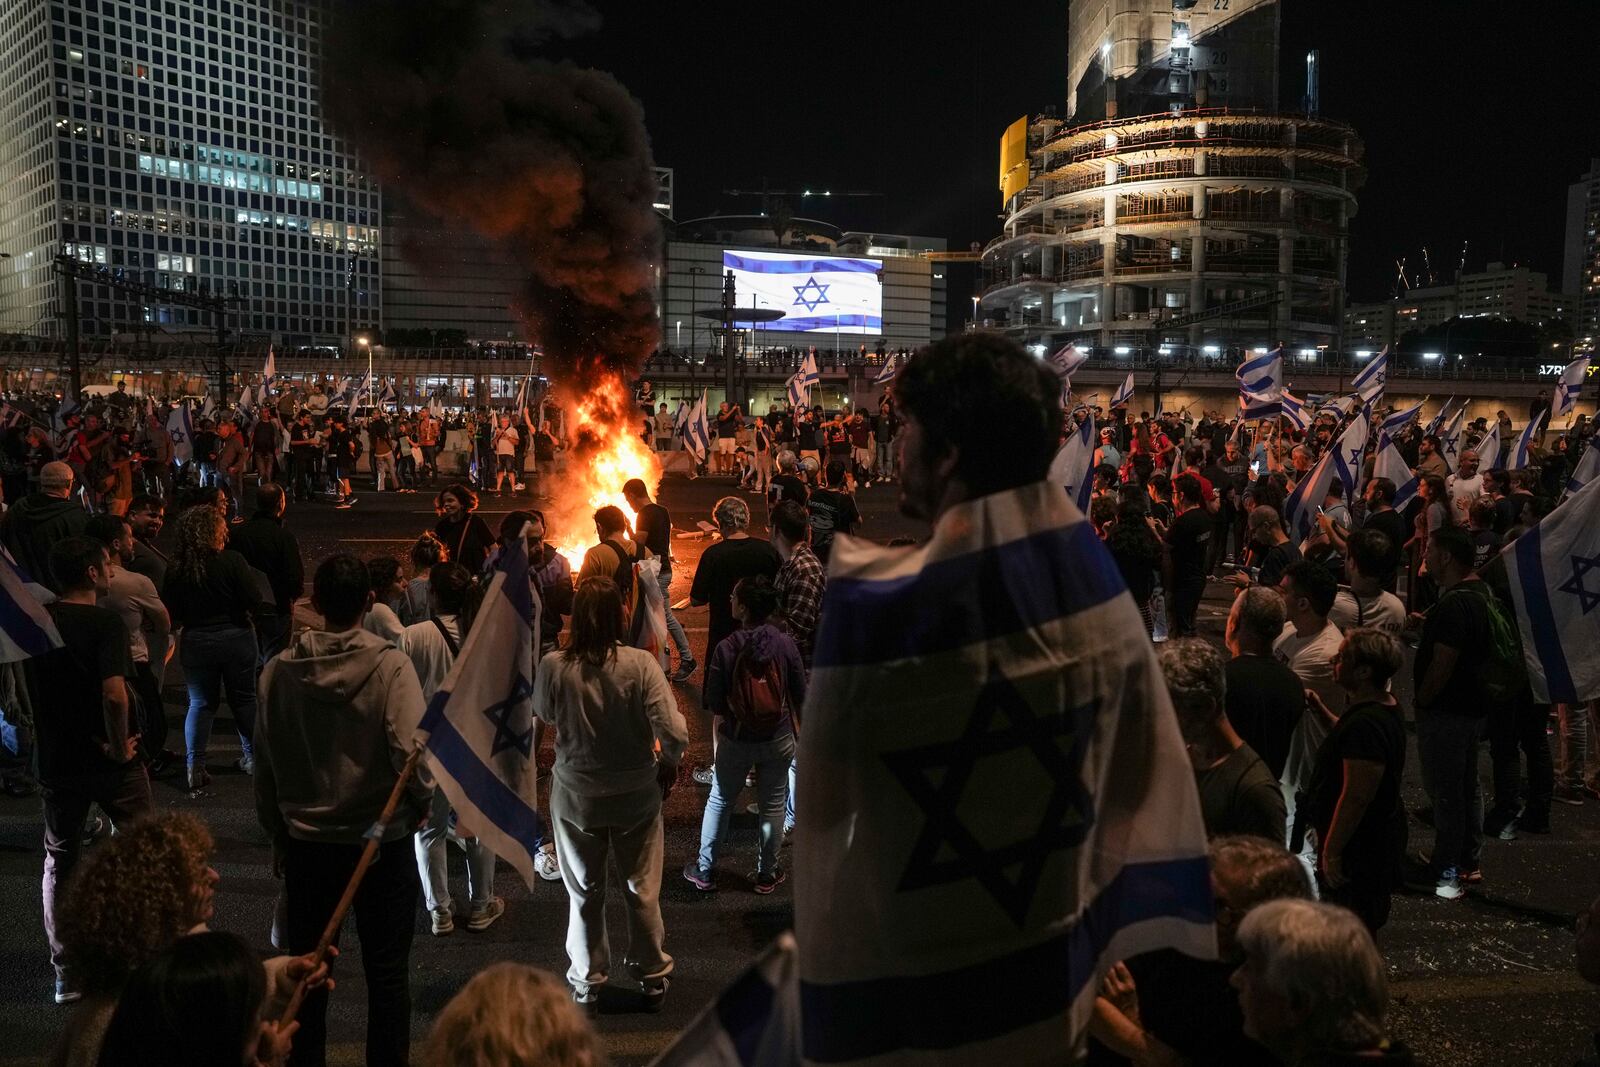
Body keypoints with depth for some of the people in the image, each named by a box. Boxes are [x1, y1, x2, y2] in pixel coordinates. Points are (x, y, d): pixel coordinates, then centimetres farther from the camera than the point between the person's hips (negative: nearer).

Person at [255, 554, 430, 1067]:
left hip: (305, 843, 3)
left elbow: (264, 765, 1)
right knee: (387, 972, 11)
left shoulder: (279, 671, -5)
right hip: (383, 841, -3)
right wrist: (421, 804, -3)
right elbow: (409, 754, -23)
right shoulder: (390, 666, -16)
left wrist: (278, 833, 14)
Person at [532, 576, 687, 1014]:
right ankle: (653, 979, 34)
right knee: (643, 890, 19)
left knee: (584, 894, 19)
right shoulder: (641, 664, -21)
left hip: (576, 795, 1)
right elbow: (674, 733, -23)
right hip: (637, 793, 0)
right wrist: (667, 763, -3)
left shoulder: (553, 666, -18)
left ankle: (587, 985, 33)